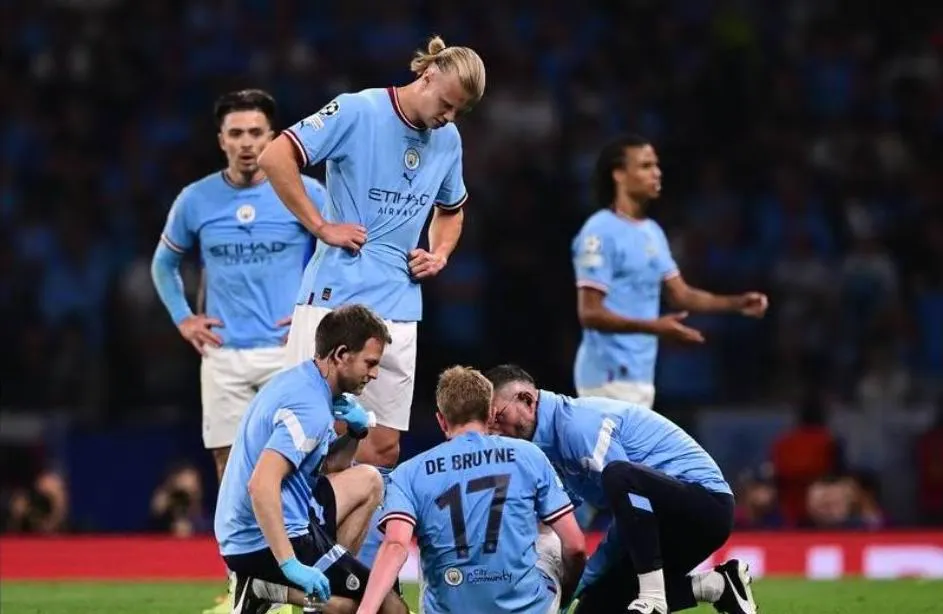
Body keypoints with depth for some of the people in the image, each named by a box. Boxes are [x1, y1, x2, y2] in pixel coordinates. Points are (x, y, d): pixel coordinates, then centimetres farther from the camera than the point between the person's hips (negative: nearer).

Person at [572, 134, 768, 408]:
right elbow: (589, 313, -19)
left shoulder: (653, 232, 15)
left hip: (640, 375, 10)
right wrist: (653, 327, -29)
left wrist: (737, 303, 2)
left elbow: (681, 294, 16)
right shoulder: (601, 232, -14)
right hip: (611, 375, -10)